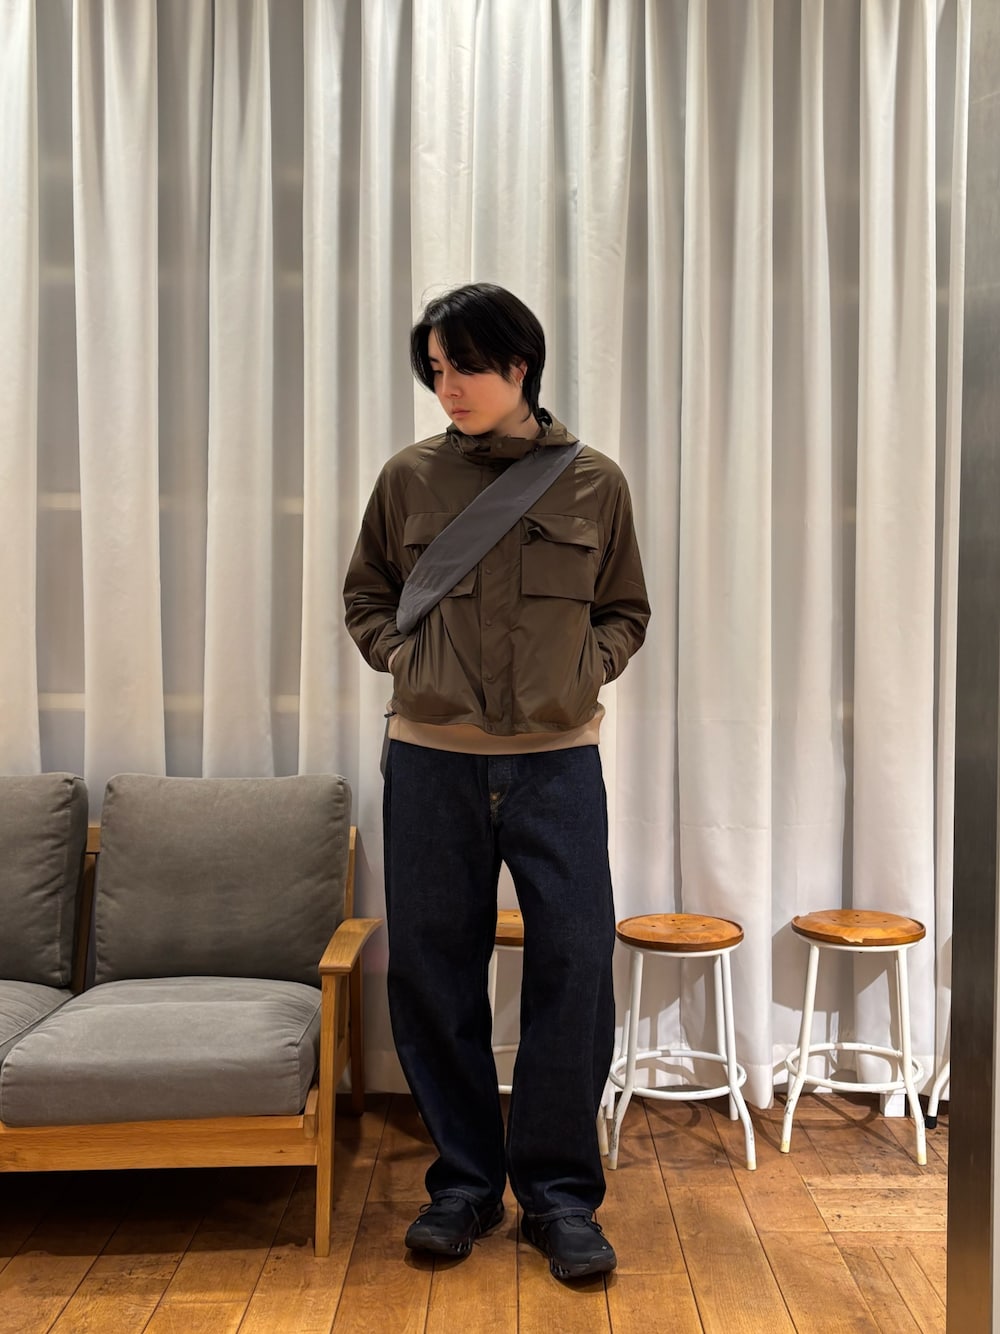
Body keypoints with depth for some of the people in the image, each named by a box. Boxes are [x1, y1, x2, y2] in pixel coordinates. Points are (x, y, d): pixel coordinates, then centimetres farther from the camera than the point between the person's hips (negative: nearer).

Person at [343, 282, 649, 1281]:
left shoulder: (595, 483, 4)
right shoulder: (409, 479, 4)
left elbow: (626, 612, 13)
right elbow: (364, 596, 14)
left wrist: (586, 667, -3)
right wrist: (404, 658, -2)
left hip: (558, 759, 0)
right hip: (431, 758, 1)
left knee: (575, 968, -1)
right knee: (433, 972, 7)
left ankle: (558, 1190, 18)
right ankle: (463, 1180, 25)